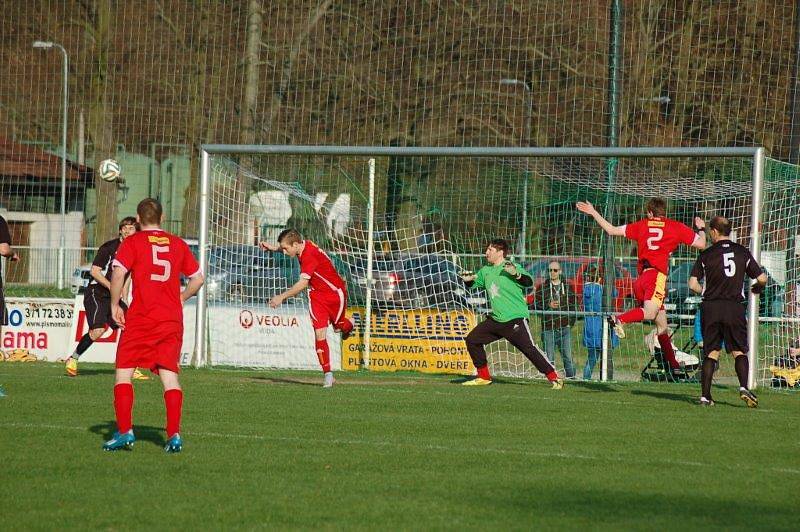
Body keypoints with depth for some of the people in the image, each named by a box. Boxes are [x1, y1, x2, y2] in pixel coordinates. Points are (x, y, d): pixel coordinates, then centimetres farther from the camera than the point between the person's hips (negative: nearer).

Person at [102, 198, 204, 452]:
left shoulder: (132, 242, 0)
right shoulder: (178, 244, 11)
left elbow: (118, 273, -13)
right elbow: (198, 278, 15)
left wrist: (115, 305, -3)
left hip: (140, 318, -3)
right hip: (172, 319, 3)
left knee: (123, 372, 5)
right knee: (169, 374, 3)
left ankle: (124, 431, -3)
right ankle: (174, 434, -6)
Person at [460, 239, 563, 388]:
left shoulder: (511, 267, -10)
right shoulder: (486, 271, 12)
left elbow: (529, 282, -21)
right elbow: (473, 284, 24)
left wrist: (516, 274, -40)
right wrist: (468, 280, 1)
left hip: (516, 319, -8)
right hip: (495, 319, 8)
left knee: (529, 348, -16)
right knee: (472, 339, 9)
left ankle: (554, 378, -11)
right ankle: (483, 377, 20)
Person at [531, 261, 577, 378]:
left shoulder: (567, 287, 12)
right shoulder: (542, 288, 6)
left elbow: (573, 307, 15)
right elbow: (536, 304, 1)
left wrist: (570, 322, 4)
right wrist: (548, 305, -15)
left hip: (565, 328, 1)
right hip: (548, 328, -1)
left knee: (568, 357, -4)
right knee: (549, 358, -1)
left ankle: (571, 377, 0)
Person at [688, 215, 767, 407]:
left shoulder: (706, 255, 1)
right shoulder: (742, 252, 4)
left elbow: (693, 284, -4)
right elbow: (762, 279, 2)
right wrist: (758, 288, 25)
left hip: (710, 308, 0)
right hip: (734, 308, 0)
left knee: (711, 353, 7)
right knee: (739, 351, 7)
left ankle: (705, 395, 2)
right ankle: (743, 387, -16)